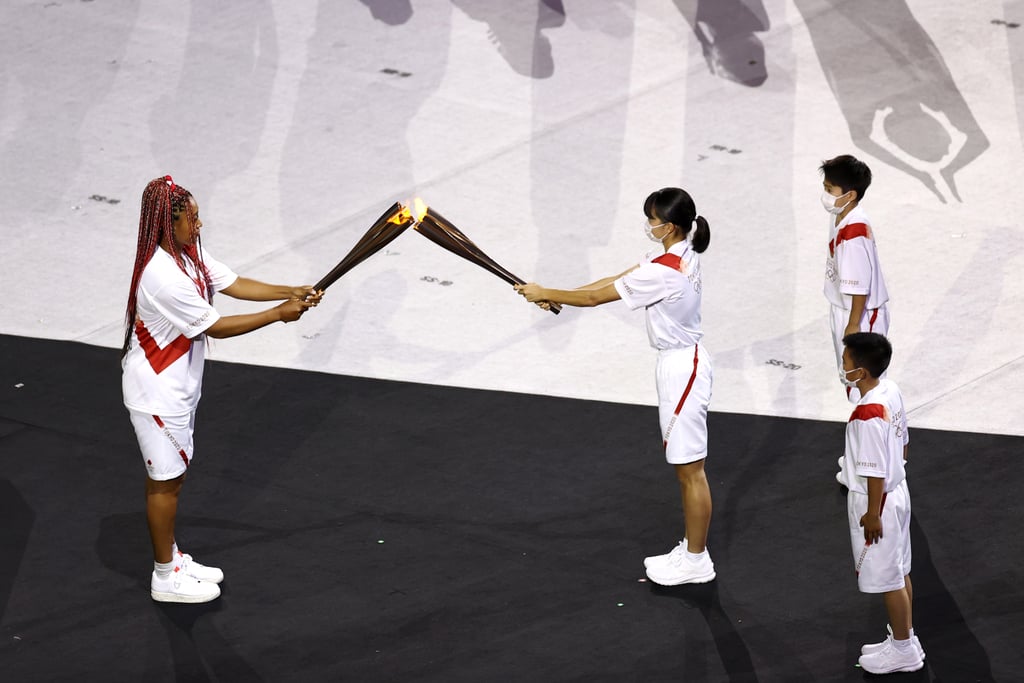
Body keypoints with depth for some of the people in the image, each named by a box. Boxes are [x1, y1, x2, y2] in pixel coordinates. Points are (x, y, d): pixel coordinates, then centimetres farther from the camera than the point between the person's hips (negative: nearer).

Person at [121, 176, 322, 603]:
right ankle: (166, 577, 16)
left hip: (178, 386, 9)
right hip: (157, 394, -9)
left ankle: (172, 558, 34)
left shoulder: (189, 254, -2)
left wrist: (290, 293, -6)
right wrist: (278, 315, -20)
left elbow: (234, 284, 6)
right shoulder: (163, 276, -31)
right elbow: (214, 327, -25)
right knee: (165, 481, 3)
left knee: (170, 475, 20)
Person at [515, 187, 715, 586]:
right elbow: (614, 281, 8)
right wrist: (557, 296, 5)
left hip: (681, 369, -10)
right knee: (684, 467, 18)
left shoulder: (664, 272, -28)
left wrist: (546, 294, -6)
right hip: (682, 362, 10)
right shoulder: (681, 254, 3)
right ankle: (691, 549, 28)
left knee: (689, 470, 2)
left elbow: (597, 298, -19)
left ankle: (696, 561, 12)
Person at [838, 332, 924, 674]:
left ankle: (903, 650, 19)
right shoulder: (891, 391, -2)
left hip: (876, 501, -9)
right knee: (900, 573, 20)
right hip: (898, 491, 9)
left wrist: (872, 514, -16)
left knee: (888, 579, 6)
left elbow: (875, 470, -24)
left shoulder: (868, 415, -30)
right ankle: (905, 638, 33)